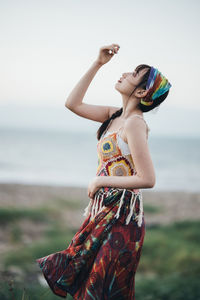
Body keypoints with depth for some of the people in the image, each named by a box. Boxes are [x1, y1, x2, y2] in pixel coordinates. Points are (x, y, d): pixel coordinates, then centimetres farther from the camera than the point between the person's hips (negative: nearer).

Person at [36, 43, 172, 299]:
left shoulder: (134, 123, -17)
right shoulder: (115, 115, 7)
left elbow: (147, 179, -22)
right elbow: (72, 103, 13)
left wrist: (100, 181, -12)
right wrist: (97, 64, 6)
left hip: (120, 217, -8)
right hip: (103, 211, 8)